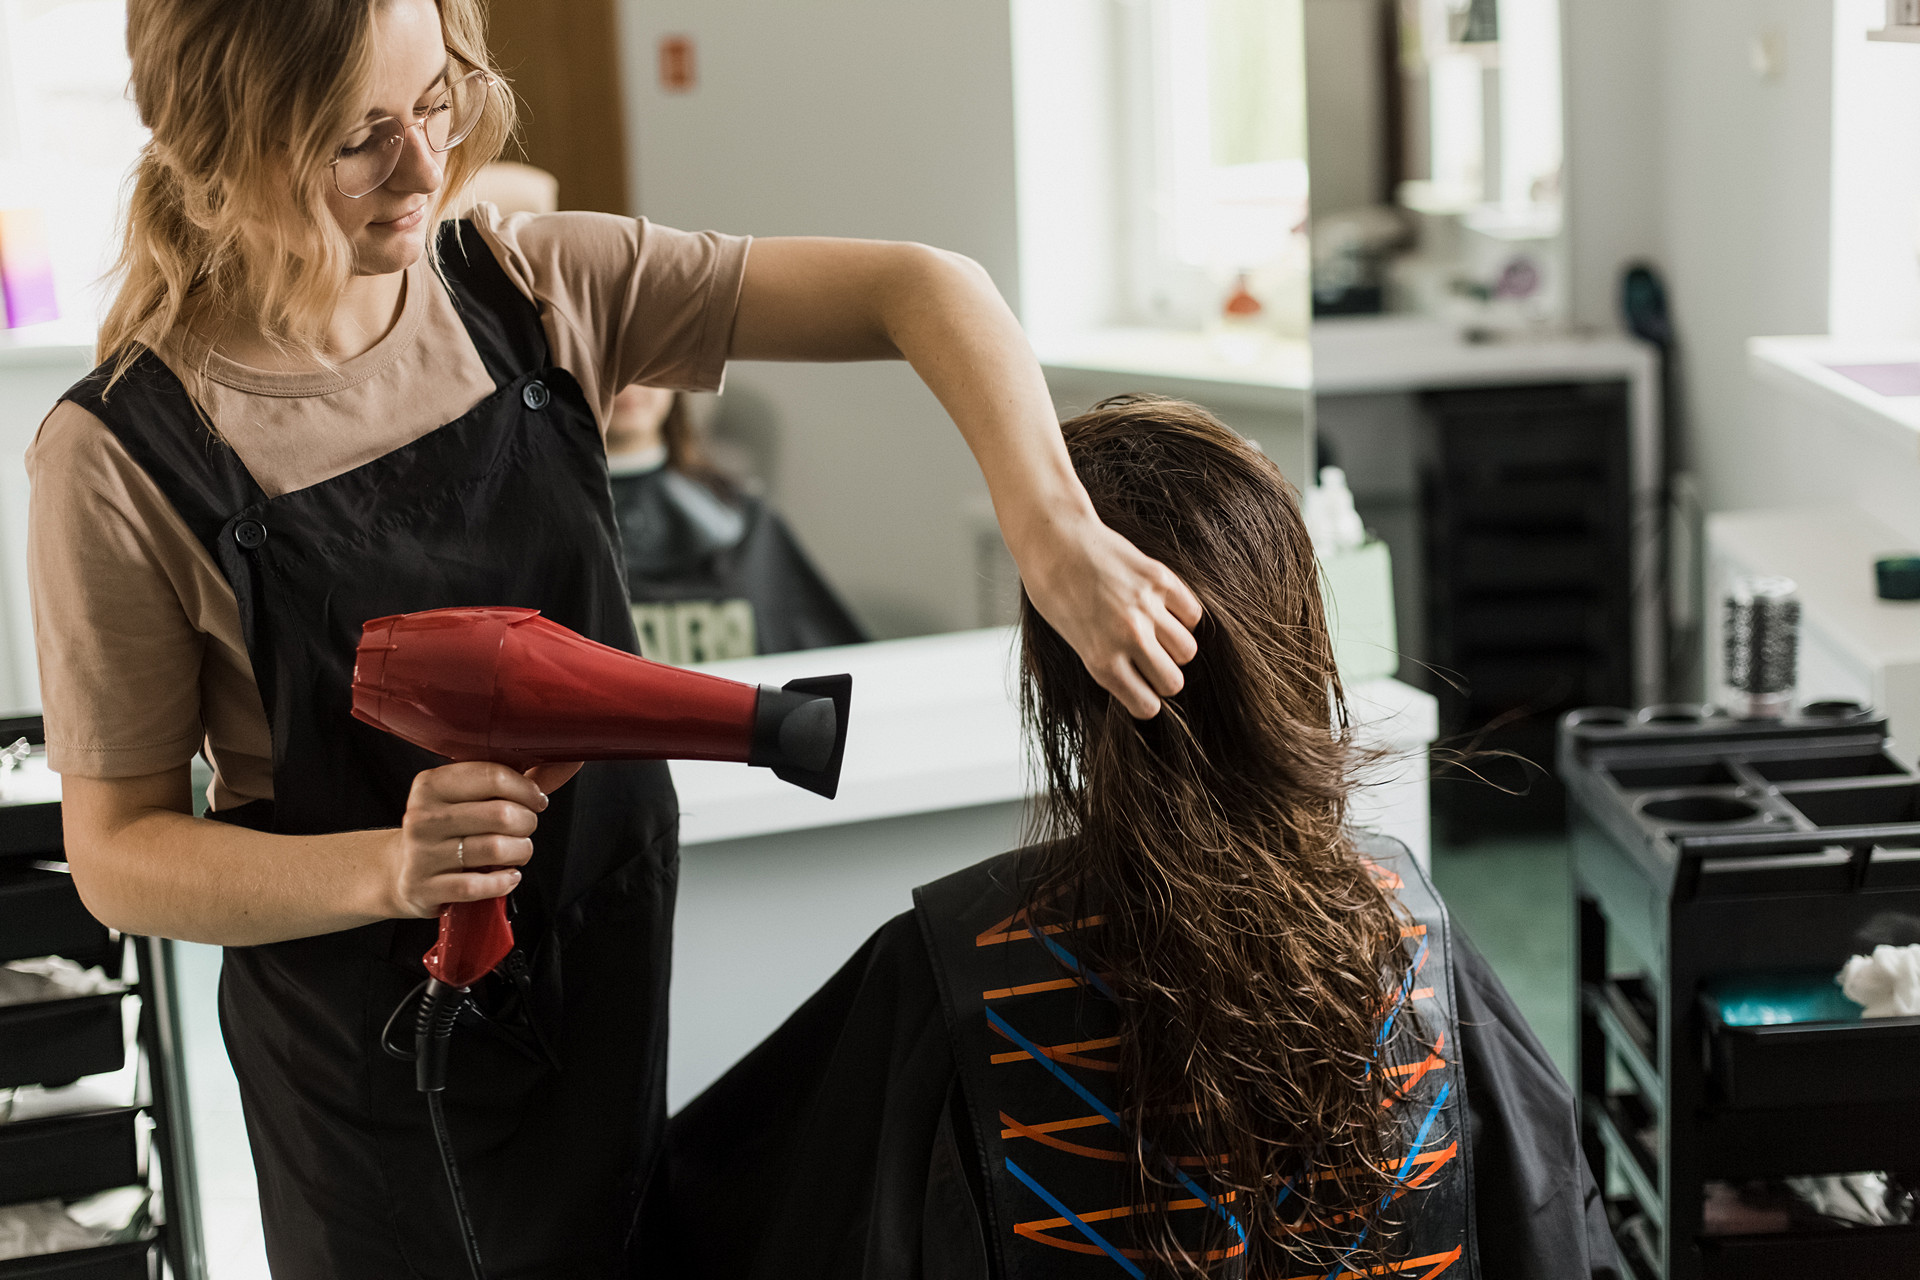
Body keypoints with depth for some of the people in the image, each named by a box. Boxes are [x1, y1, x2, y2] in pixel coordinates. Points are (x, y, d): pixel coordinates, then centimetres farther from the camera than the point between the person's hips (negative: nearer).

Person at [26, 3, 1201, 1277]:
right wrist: (389, 869, -30)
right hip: (376, 1053, -3)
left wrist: (1056, 537, -29)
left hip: (633, 974, 4)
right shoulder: (122, 457, -18)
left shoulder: (535, 287, -9)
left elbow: (922, 290, -12)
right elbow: (119, 851, -12)